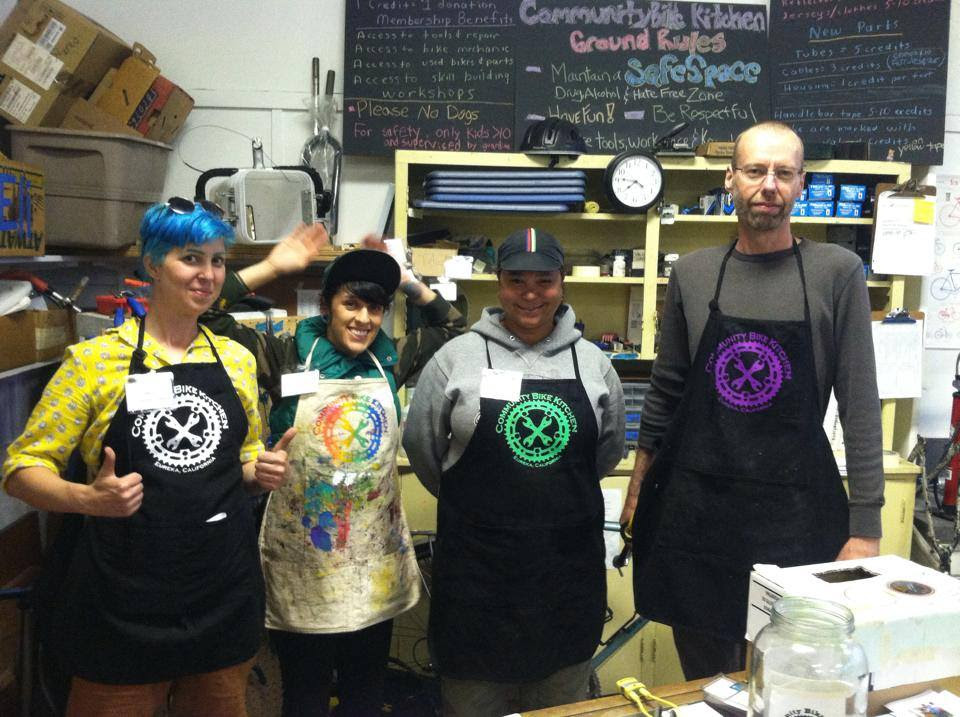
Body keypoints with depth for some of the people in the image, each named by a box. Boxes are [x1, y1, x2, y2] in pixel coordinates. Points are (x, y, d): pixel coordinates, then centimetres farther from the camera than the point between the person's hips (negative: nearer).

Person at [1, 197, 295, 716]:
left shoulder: (237, 360, 5)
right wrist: (87, 498, -24)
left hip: (226, 594, 4)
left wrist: (263, 470, -6)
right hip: (123, 605, -3)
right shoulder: (95, 359, -7)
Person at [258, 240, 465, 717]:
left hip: (375, 557, 4)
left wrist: (409, 282, 2)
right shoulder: (292, 352, -6)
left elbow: (454, 327, 12)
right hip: (301, 559, -3)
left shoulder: (388, 359, 5)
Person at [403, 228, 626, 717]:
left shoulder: (592, 361, 3)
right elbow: (421, 446, 4)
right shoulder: (457, 357, -4)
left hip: (569, 561, 3)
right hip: (476, 561, -2)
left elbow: (609, 449, 16)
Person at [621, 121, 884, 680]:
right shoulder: (692, 273, 4)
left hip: (796, 510, -2)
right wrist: (639, 487, 12)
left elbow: (860, 406, -5)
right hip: (693, 507, 2)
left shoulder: (837, 272, -4)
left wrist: (866, 527, -8)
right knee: (703, 683, 16)